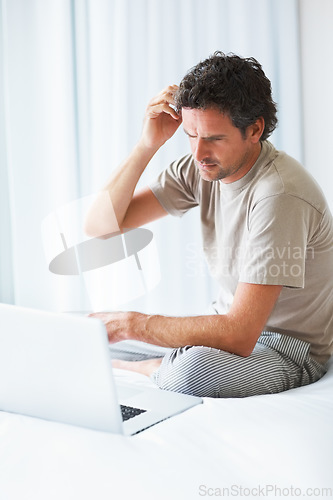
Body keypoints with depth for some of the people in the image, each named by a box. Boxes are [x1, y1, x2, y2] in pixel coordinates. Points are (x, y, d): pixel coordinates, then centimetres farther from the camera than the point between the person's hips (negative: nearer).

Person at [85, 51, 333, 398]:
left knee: (190, 372, -35)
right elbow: (100, 225, -7)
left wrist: (131, 324, -29)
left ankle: (154, 369, -7)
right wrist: (147, 146, -18)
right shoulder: (202, 167, -6)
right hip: (231, 324, 6)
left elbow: (239, 336, -33)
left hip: (289, 347, -6)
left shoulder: (279, 194, -29)